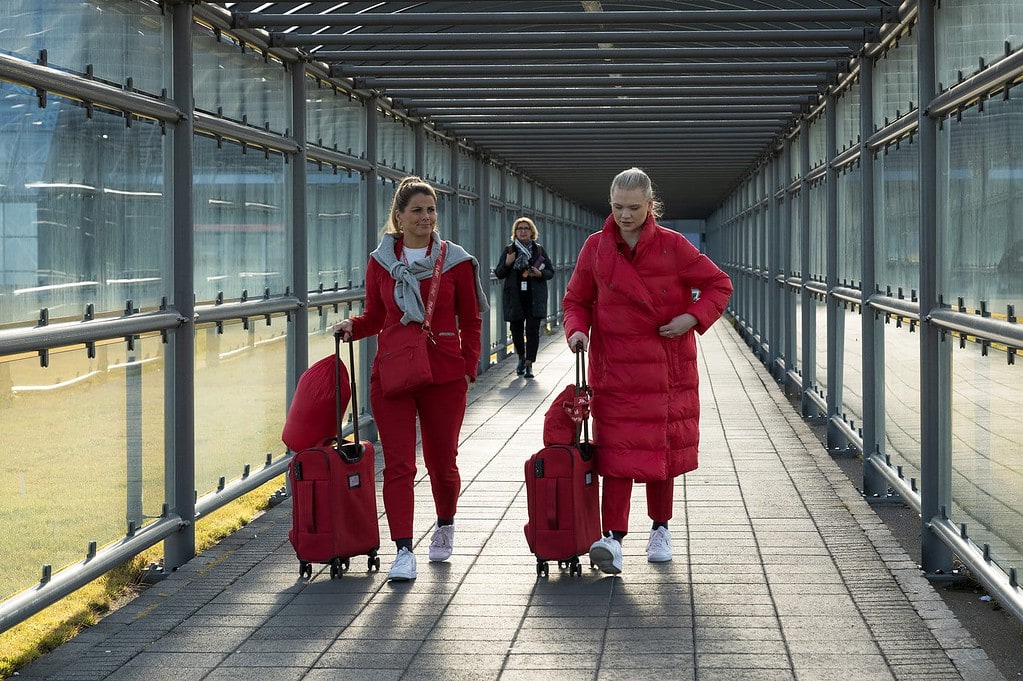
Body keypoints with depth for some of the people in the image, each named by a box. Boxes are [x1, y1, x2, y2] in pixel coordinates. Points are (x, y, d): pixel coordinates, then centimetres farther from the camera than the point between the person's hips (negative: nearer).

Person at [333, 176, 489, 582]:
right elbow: (375, 317, 14)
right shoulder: (381, 262, 5)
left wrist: (469, 368, -2)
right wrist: (352, 327, -7)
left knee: (442, 462, 11)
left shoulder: (455, 261, 1)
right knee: (398, 464, -6)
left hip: (444, 377, -1)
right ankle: (403, 552, -6)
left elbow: (470, 322, 6)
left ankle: (445, 526, 38)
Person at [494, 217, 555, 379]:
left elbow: (551, 272, 10)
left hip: (534, 298, -1)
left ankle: (529, 364, -6)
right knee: (516, 330, 7)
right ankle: (521, 358, 31)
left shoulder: (539, 250, 7)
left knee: (532, 330, -9)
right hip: (515, 298, 1)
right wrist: (507, 264, -12)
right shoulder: (509, 250, 7)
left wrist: (540, 273, -11)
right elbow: (498, 273, 7)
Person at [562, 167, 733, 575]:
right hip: (614, 366, 0)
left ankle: (660, 530, 24)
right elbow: (577, 299, 10)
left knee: (662, 447, 8)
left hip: (666, 366, 0)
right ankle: (612, 538, -17)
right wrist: (576, 329, -10)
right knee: (617, 448, -11)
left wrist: (694, 317, -12)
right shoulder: (596, 248, 1)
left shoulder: (672, 246, -3)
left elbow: (719, 284, 4)